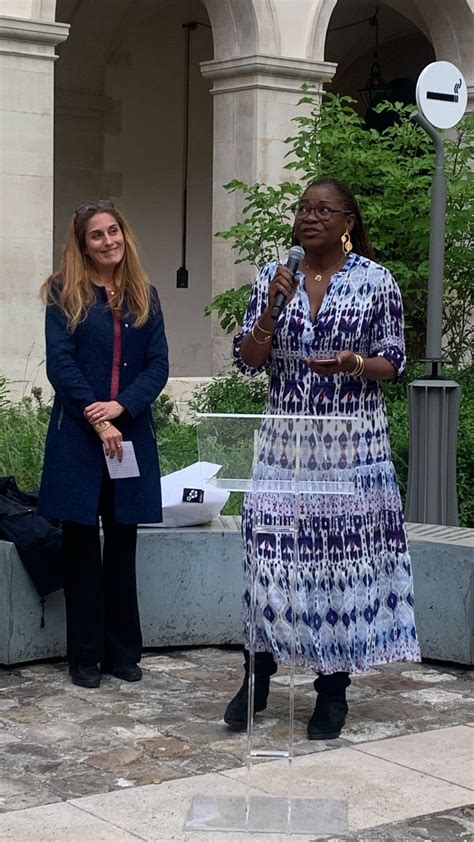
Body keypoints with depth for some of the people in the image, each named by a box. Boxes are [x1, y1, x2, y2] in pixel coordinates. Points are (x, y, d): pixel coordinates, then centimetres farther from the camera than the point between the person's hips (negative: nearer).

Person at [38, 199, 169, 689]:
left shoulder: (143, 296, 11)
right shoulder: (65, 293, 2)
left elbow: (158, 365, 4)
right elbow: (59, 363, -6)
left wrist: (121, 406, -12)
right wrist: (96, 421, -14)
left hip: (131, 434, 3)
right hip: (78, 435, -3)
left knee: (122, 543, 8)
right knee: (81, 544, 3)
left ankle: (123, 650, 16)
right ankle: (85, 655, 10)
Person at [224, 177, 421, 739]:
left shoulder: (376, 281, -2)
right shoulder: (272, 277, 5)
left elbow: (393, 364, 1)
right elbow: (248, 361, 2)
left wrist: (352, 363, -20)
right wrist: (273, 305, -13)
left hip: (352, 443, -2)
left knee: (344, 558, 0)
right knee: (268, 555, 1)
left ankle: (333, 689, 12)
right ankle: (257, 679, 16)